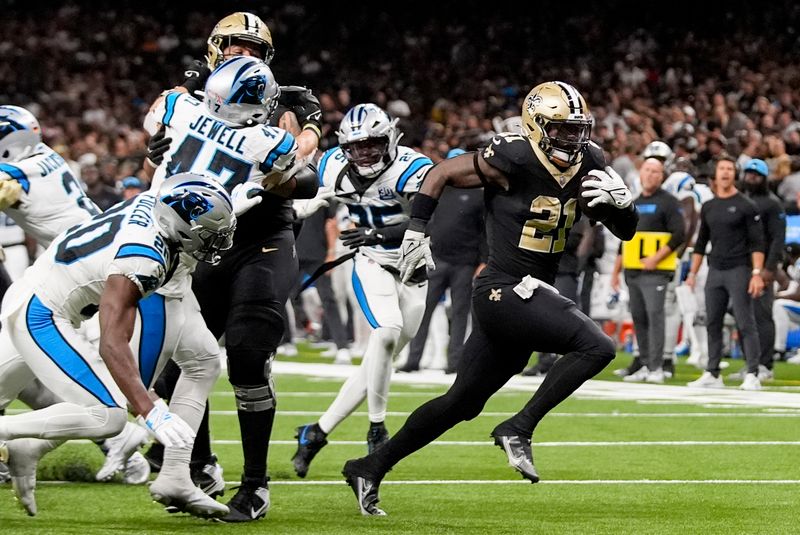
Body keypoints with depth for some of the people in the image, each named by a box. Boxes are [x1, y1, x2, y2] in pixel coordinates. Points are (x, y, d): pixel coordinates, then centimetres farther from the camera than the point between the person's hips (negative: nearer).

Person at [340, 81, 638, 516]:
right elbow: (441, 173, -5)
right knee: (596, 347, -22)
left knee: (461, 404, 14)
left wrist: (621, 201, -10)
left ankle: (371, 467, 23)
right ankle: (518, 430, -15)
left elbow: (626, 231, 11)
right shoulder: (514, 160, -15)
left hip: (530, 297, 8)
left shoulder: (586, 166, 6)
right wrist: (416, 231, -8)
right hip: (503, 292, -8)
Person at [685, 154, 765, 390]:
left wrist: (757, 273, -17)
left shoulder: (746, 206, -3)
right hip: (715, 272, 6)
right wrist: (692, 273, 15)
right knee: (712, 324, 6)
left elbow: (757, 243, -8)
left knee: (745, 323, -9)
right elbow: (701, 243, 20)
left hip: (739, 271, -6)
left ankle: (752, 375, -10)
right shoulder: (708, 207, 14)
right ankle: (712, 374, 12)